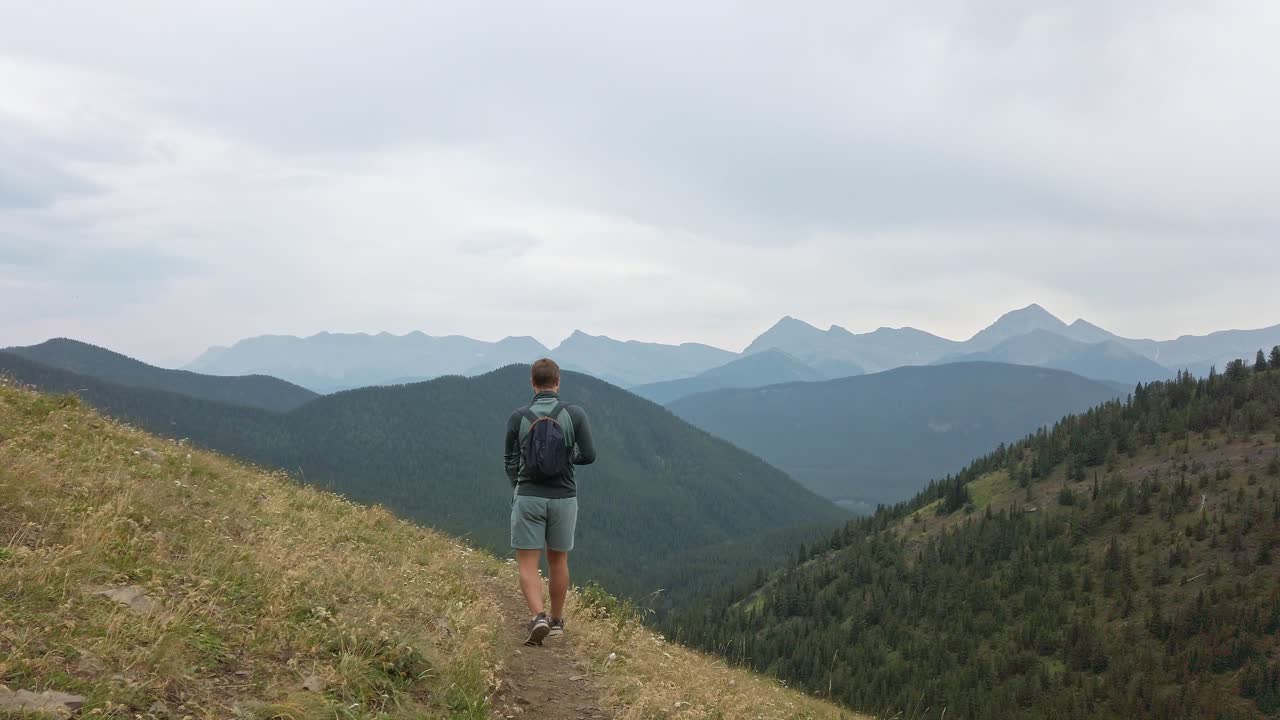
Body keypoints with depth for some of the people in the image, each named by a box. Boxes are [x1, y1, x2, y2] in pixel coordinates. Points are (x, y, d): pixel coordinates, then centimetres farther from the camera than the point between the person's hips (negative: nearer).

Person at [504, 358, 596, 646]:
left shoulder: (517, 418, -2)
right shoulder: (575, 414, -5)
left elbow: (511, 463, 5)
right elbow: (588, 455, -7)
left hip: (528, 498, -1)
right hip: (563, 499, 1)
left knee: (527, 564, 2)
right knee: (558, 561, 16)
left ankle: (538, 617, -18)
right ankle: (557, 621, 27)